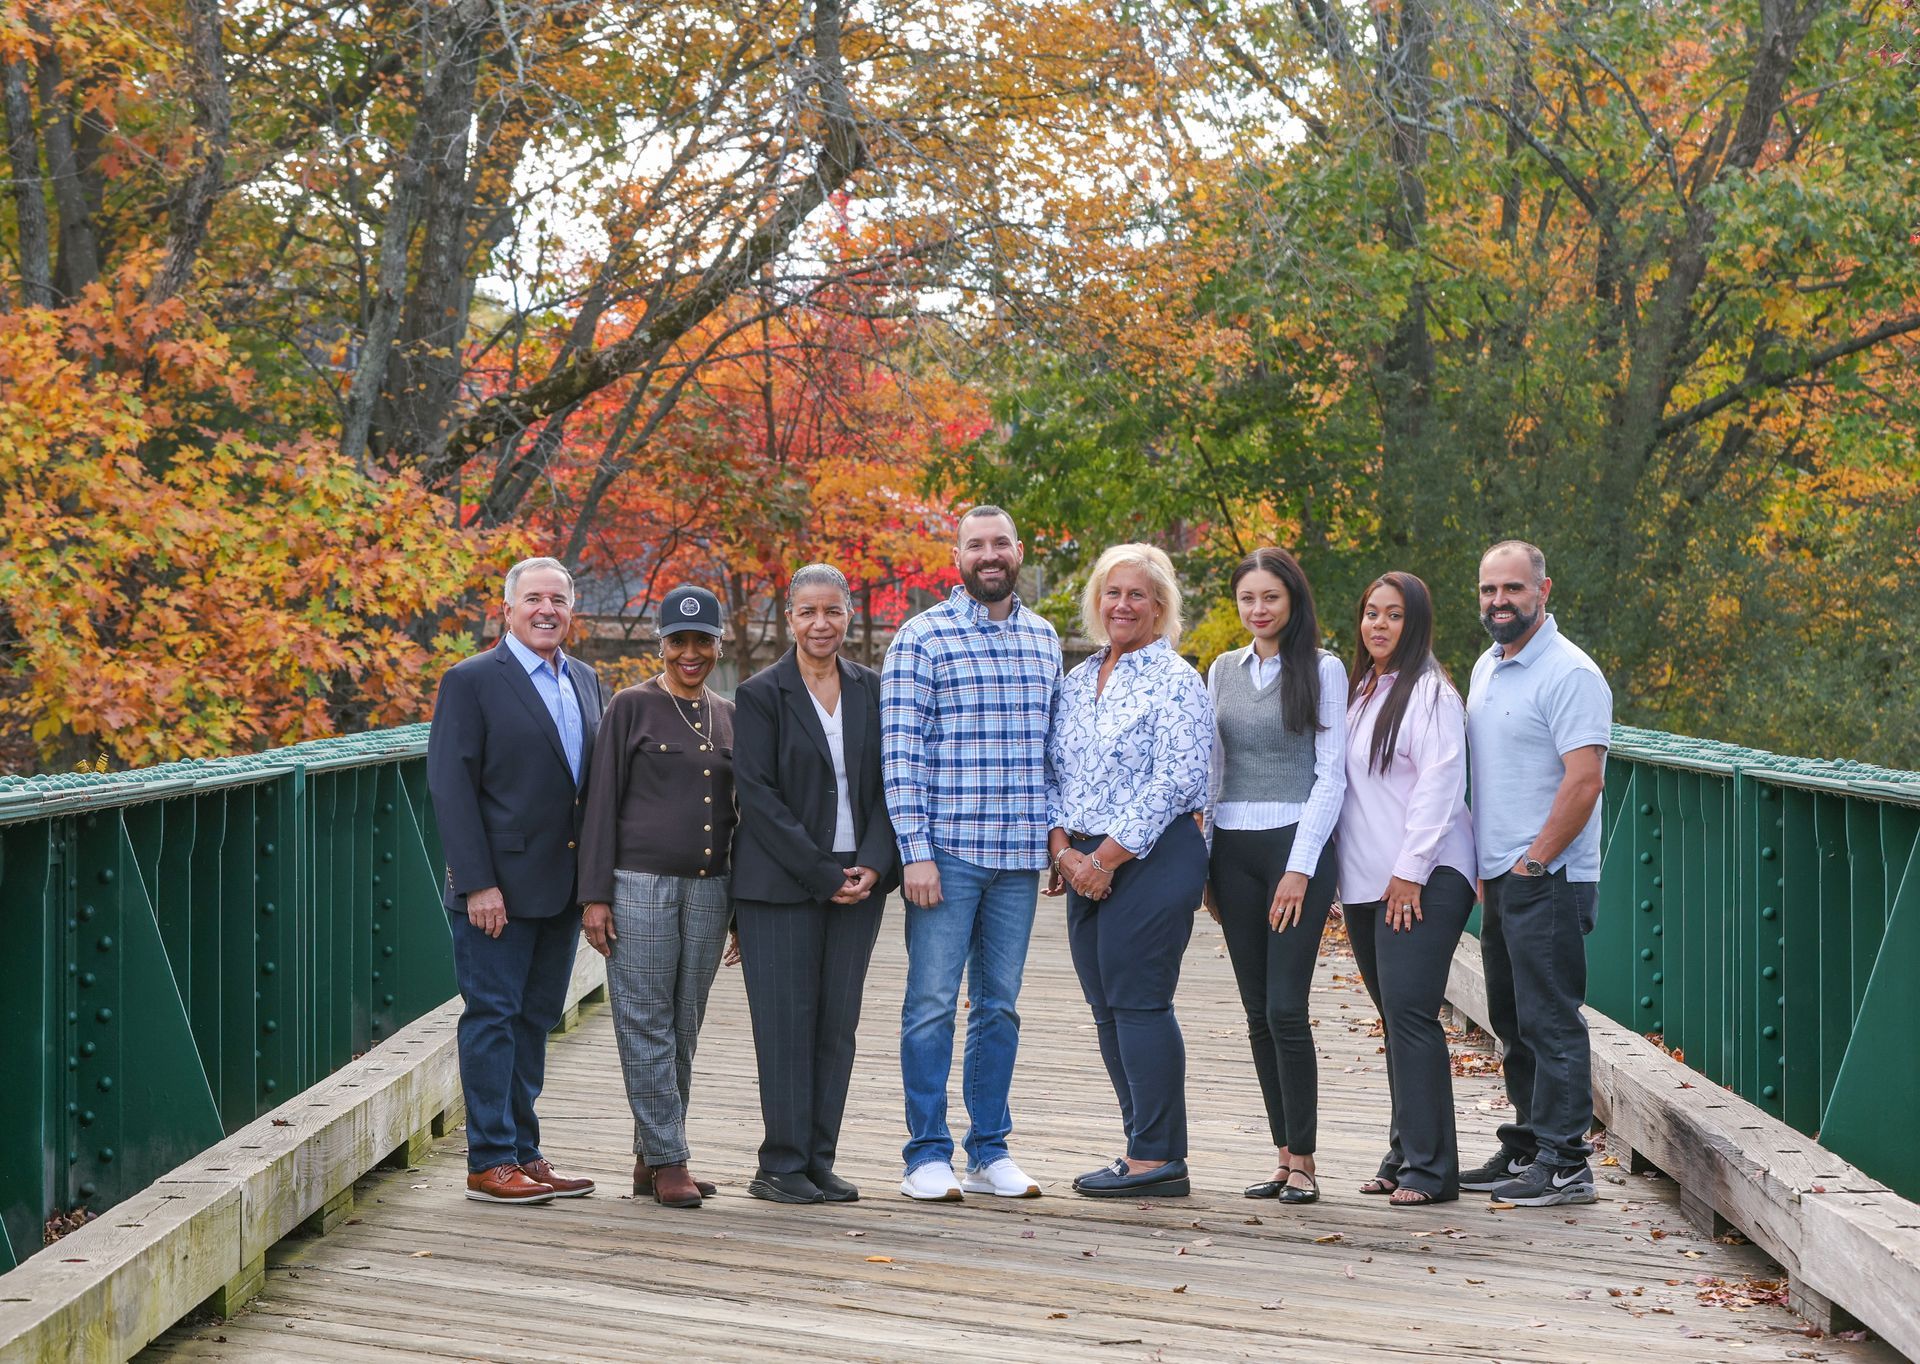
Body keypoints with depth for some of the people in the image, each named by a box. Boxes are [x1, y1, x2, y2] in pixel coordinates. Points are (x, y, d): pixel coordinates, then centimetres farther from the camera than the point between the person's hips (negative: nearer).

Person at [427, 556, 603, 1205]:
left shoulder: (585, 681, 14)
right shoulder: (471, 681, -7)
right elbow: (450, 786, -11)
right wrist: (478, 883, -17)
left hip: (564, 885, 7)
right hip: (500, 887, -7)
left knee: (536, 1019, 12)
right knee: (493, 1017, -2)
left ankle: (523, 1153, 18)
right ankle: (490, 1163, 3)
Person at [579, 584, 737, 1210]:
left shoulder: (728, 717, 12)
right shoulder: (632, 707, -1)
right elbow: (602, 803, -3)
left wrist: (745, 904, 14)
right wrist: (595, 895, -9)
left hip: (708, 889, 5)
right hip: (640, 885, -5)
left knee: (684, 1029, 8)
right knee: (646, 1027, -4)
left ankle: (650, 1158, 16)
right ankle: (668, 1160, 0)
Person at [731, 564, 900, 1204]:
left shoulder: (871, 691, 10)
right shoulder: (760, 694, -3)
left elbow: (885, 785, 9)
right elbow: (757, 793, -9)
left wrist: (873, 865, -7)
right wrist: (821, 874, -13)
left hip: (857, 881, 4)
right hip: (781, 883, -4)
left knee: (838, 1024, 5)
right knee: (787, 1022, -3)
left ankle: (818, 1162, 11)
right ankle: (780, 1167, 3)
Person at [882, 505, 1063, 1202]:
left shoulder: (1043, 637, 12)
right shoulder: (922, 636, -4)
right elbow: (901, 750, -7)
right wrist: (916, 852, -13)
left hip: (1019, 855, 5)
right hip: (946, 853, -5)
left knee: (1000, 1005, 10)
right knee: (932, 1003, -2)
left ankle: (990, 1151, 17)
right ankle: (928, 1156, 6)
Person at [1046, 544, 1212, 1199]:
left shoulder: (1175, 682, -7)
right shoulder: (1077, 680, 16)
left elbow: (1173, 782, -15)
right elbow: (1052, 771, 15)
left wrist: (1105, 859, -15)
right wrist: (1063, 848, -2)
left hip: (1153, 857, -8)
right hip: (1085, 864, 8)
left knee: (1139, 1002, -9)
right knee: (1107, 1007, 8)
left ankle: (1157, 1159, -4)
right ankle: (1145, 1150, 15)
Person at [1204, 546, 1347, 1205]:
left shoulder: (1322, 670, -1)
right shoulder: (1223, 670, 12)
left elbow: (1330, 775, -5)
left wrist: (1300, 867, -11)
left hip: (1297, 846, -5)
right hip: (1232, 849, 5)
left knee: (1285, 1008, -10)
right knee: (1258, 1013, 5)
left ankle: (1303, 1160, -2)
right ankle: (1284, 1155, 10)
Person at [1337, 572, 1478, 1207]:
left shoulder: (1431, 692, -7)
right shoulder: (1358, 692, 18)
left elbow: (1439, 785, -14)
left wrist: (1411, 872, -17)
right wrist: (1336, 869, 14)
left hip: (1423, 880, -8)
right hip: (1365, 883, 8)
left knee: (1410, 1010, -14)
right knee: (1395, 1017, 10)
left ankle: (1429, 1166, -12)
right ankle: (1404, 1155, 15)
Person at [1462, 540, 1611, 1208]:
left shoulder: (1569, 673, -13)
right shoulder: (1487, 668, 15)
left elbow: (1584, 780, -20)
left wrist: (1532, 862, -16)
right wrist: (1483, 867, 14)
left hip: (1547, 879, -9)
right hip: (1499, 879, 9)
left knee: (1550, 1020, -7)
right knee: (1512, 1021, 14)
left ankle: (1565, 1164, -4)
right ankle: (1525, 1148, 22)